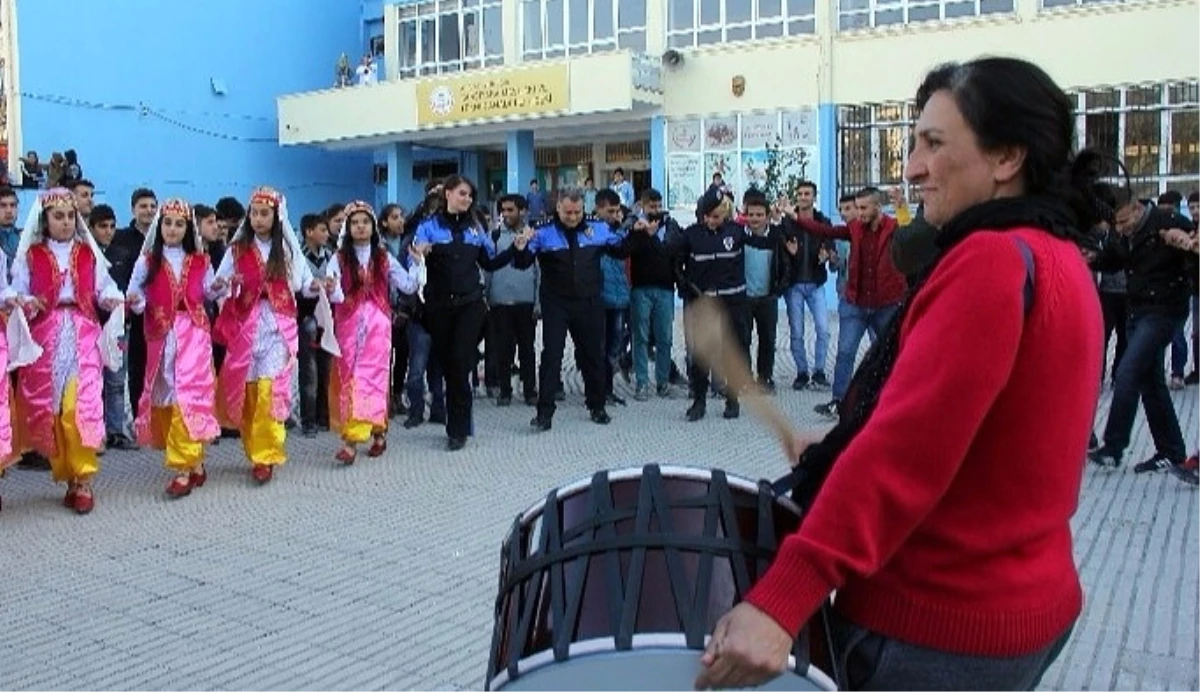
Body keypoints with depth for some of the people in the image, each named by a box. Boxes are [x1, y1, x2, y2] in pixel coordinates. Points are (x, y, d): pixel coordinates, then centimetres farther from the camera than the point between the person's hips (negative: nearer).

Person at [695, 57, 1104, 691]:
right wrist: (839, 455, 11)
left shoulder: (992, 261, -21)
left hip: (938, 625, -9)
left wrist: (779, 600, -34)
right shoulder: (1058, 258, 9)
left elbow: (904, 447, -31)